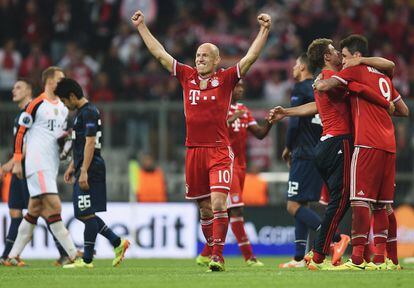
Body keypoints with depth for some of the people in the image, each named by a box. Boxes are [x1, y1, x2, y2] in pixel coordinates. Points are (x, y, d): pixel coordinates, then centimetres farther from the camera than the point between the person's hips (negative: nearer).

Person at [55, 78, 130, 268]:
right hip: (83, 169, 11)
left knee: (87, 214, -6)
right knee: (82, 214, 11)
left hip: (90, 171, -11)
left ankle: (87, 259, -3)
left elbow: (90, 143, -20)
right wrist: (72, 167, 28)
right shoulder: (81, 113, 19)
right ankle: (117, 242, 14)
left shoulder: (88, 112, -13)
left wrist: (84, 172, -23)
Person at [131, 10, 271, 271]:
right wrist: (141, 27, 16)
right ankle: (213, 251, 20)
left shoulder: (226, 79, -1)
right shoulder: (187, 76, 8)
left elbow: (251, 57, -7)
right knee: (205, 209, 9)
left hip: (219, 151, -4)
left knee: (218, 203, -16)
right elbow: (159, 53, 14)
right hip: (194, 152, 4)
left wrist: (264, 31, -16)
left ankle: (218, 256, -15)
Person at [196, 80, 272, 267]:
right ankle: (248, 256, -14)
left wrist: (270, 121, -3)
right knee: (236, 209, -13)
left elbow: (260, 134, 14)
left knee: (226, 212, 9)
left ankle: (205, 255, 17)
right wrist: (231, 119, -26)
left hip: (240, 165, 8)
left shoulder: (244, 110, 17)